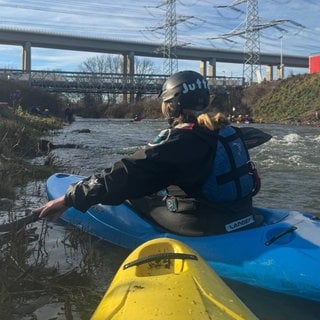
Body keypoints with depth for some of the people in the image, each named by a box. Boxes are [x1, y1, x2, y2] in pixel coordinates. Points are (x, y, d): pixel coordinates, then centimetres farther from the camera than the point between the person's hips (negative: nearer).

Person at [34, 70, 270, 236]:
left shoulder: (177, 140, -19)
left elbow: (127, 175, -22)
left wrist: (70, 199, -17)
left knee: (132, 194, 10)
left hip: (202, 228, -8)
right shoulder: (228, 131, 4)